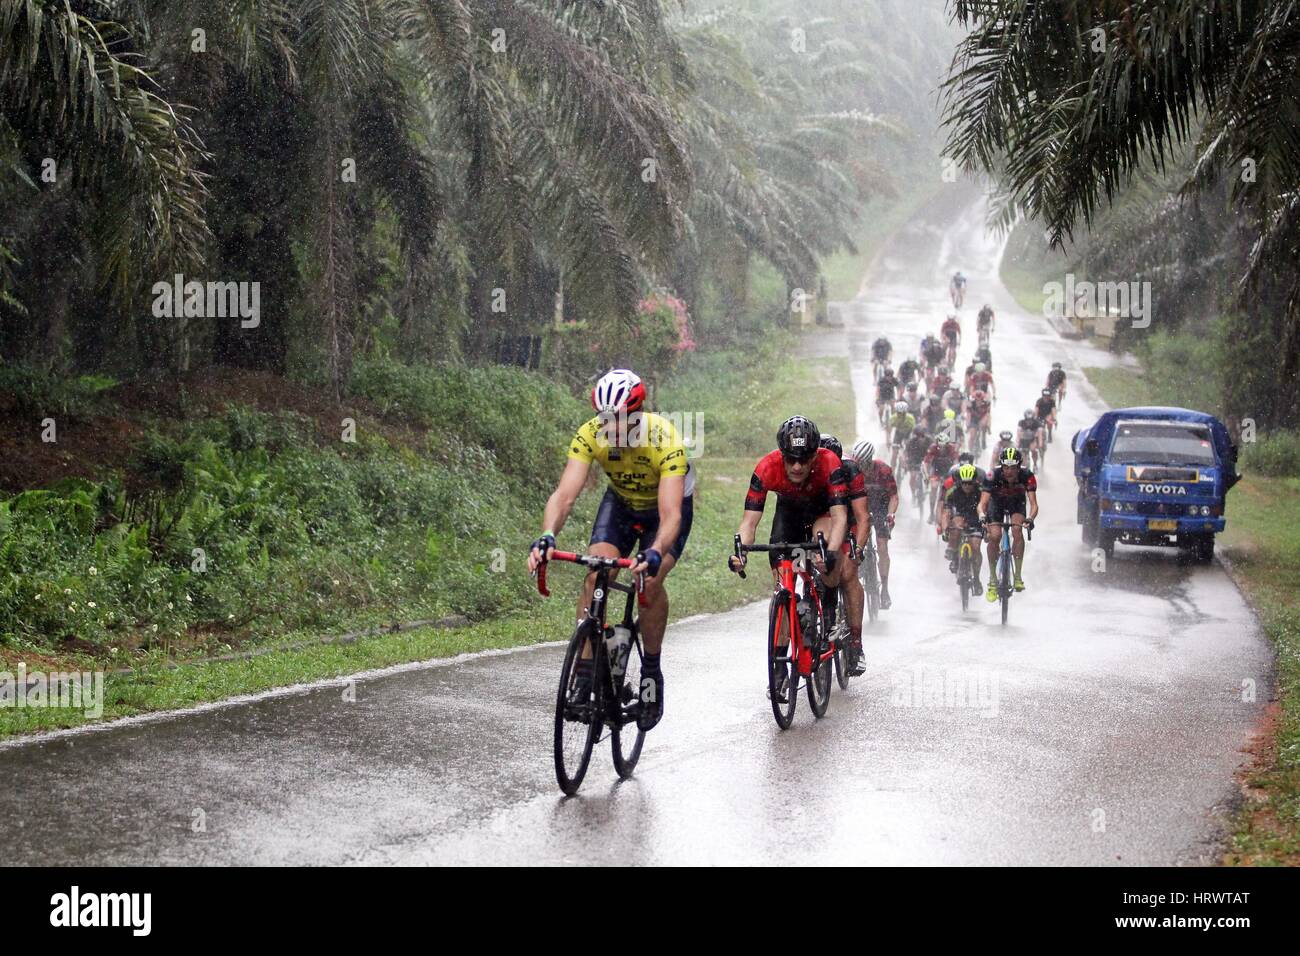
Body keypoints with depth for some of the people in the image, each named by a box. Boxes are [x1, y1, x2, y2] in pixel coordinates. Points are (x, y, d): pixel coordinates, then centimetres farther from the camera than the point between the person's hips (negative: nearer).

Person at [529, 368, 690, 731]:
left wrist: (655, 554, -64)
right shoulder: (590, 435, -29)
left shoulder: (665, 442, -38)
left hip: (668, 506, -3)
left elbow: (670, 514, -45)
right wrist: (546, 537, -55)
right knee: (595, 576, -19)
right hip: (621, 502, 3)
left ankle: (652, 672, -5)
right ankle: (584, 677, -13)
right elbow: (564, 494, -36)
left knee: (650, 580, -26)